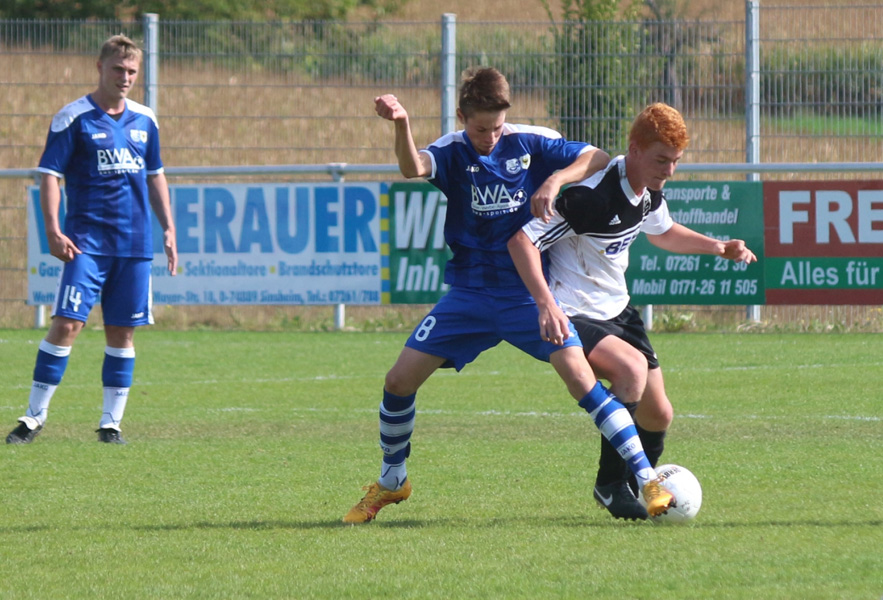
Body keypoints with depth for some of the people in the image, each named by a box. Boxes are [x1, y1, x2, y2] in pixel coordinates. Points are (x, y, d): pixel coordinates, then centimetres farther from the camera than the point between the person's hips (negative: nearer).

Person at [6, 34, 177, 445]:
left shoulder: (144, 121, 11)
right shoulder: (73, 118, -4)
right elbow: (49, 175, -6)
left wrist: (168, 229, 15)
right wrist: (53, 230, -17)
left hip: (135, 242, 4)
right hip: (87, 240, -4)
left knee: (122, 332, 5)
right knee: (67, 323, -12)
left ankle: (111, 423, 12)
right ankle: (35, 416, -5)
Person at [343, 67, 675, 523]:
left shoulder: (529, 144, -4)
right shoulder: (452, 152, -5)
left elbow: (599, 159, -1)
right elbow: (414, 168, -28)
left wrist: (556, 179, -20)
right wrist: (401, 125, -48)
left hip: (528, 291, -2)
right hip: (469, 294, 2)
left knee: (580, 377, -18)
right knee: (399, 380, -3)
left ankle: (649, 481, -13)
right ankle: (391, 482, 21)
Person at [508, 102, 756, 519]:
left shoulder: (650, 192, 0)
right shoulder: (591, 196, -27)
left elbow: (662, 233, 24)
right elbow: (521, 240, -27)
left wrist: (720, 247, 9)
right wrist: (546, 305, -37)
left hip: (616, 310, 9)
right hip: (571, 317, -9)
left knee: (657, 414, 8)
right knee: (632, 367, -32)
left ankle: (637, 487, 34)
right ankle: (610, 484, -19)